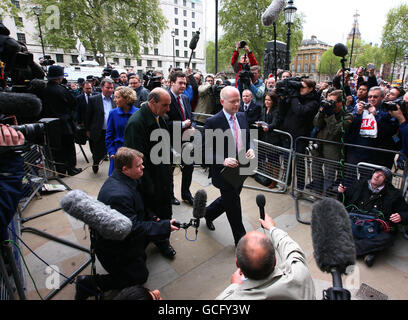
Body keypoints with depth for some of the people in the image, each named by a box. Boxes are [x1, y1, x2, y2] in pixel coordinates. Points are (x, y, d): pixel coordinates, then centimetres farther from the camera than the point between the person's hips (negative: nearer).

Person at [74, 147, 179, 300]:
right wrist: (164, 227, -28)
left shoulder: (125, 179, -6)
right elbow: (134, 229, -32)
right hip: (112, 247, -9)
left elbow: (139, 208, 9)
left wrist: (151, 217, -5)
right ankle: (89, 283, 7)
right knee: (140, 276, 7)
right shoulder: (118, 195, -37)